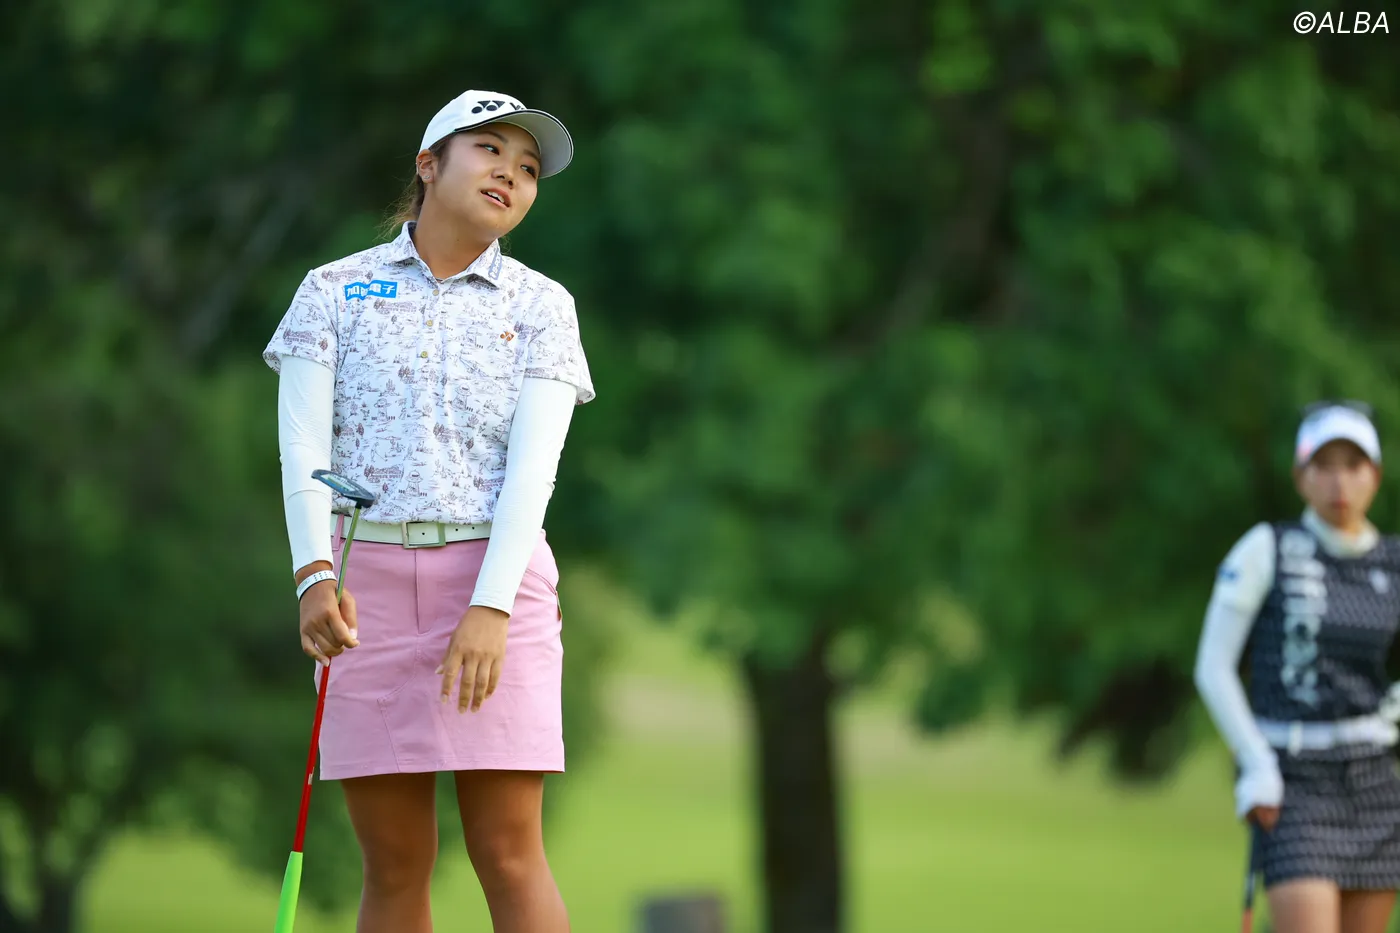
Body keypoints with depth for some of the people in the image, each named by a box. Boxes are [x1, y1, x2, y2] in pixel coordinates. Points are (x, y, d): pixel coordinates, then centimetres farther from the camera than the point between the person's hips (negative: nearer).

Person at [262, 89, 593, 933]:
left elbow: (535, 462, -5)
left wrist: (490, 609, -18)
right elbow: (302, 446, -2)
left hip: (495, 578, -1)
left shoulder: (541, 306, 7)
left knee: (508, 853, -9)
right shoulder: (333, 291, 8)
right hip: (365, 581, 1)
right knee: (395, 865, 1)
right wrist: (315, 576, -19)